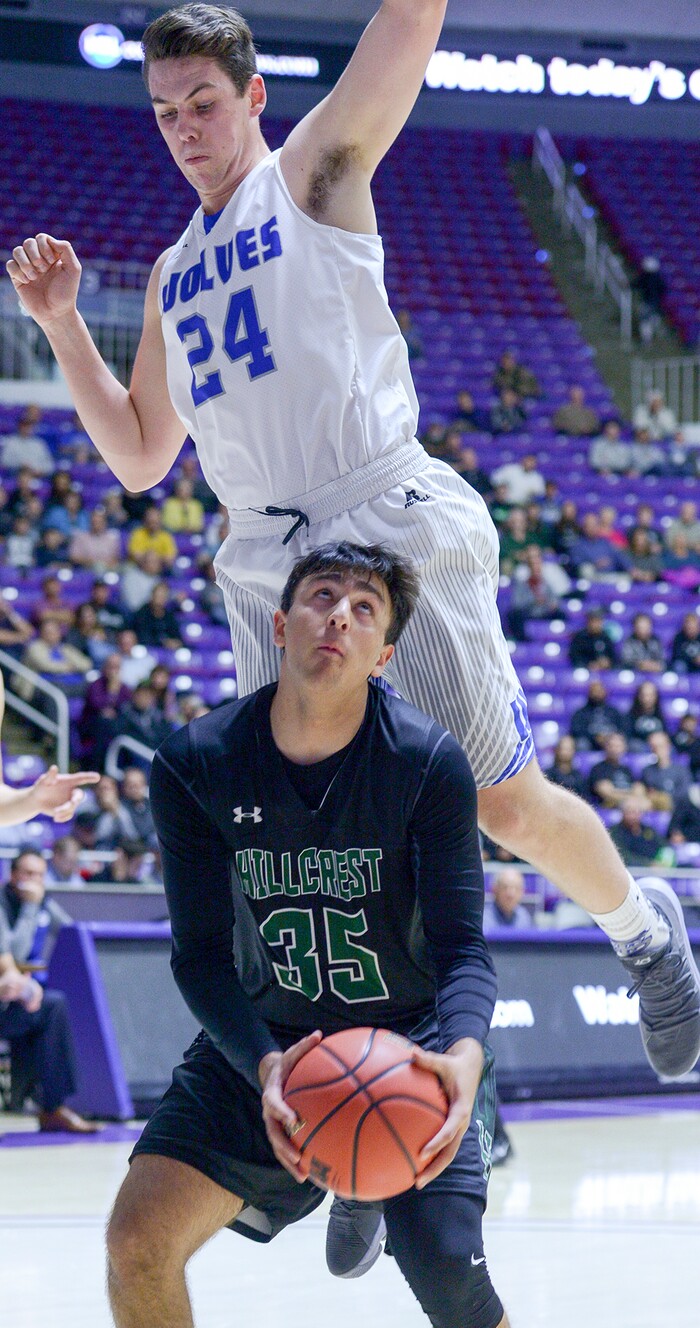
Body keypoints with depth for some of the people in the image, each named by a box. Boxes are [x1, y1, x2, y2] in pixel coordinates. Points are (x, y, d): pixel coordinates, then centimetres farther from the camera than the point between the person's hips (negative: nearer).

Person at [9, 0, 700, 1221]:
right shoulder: (173, 274, 22)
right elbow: (138, 456, 24)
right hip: (268, 566, 6)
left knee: (506, 805, -6)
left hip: (393, 527, -6)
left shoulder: (315, 171, 5)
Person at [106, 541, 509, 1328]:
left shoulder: (429, 763, -17)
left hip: (411, 1041, -2)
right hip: (265, 1041, 2)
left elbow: (460, 945, -19)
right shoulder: (194, 765, -13)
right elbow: (202, 954, -15)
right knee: (139, 1238, -16)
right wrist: (265, 1067, -35)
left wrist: (463, 1054, -42)